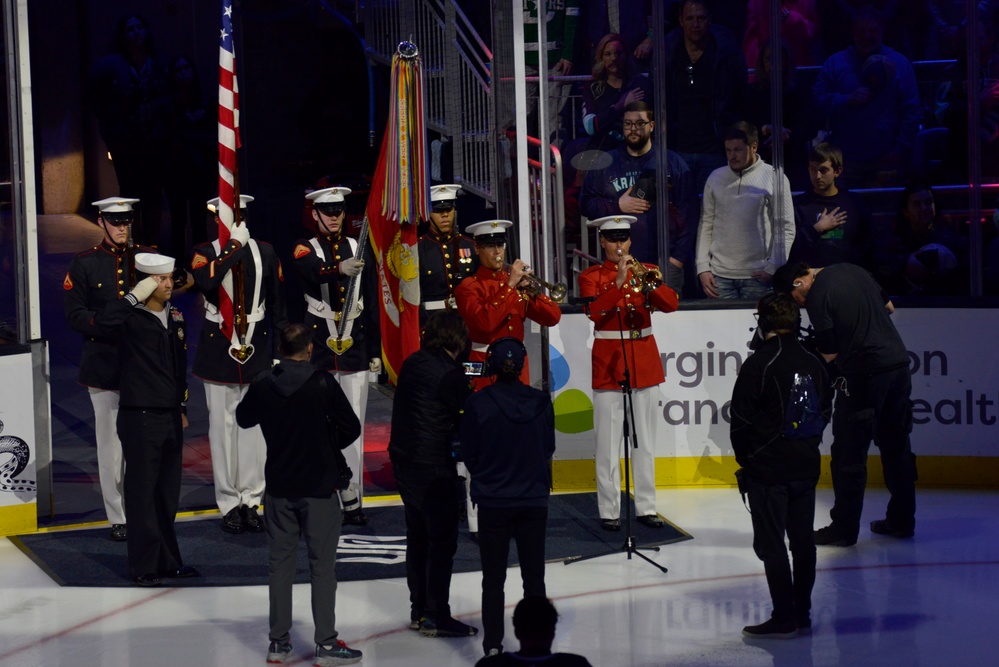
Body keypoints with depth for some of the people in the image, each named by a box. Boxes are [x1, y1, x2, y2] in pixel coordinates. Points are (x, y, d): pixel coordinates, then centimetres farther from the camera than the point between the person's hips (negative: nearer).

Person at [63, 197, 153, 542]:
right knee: (111, 441, 1)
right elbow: (74, 314, -4)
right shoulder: (84, 263, 1)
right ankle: (118, 517, 7)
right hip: (104, 366, -2)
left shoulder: (146, 257, 8)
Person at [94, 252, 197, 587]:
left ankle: (168, 560, 23)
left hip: (171, 416, 7)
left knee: (168, 492, 14)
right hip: (140, 417, -7)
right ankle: (143, 566, 5)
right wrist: (136, 295, -25)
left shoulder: (175, 317, 10)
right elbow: (103, 320, -35)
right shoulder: (132, 319, -11)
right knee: (142, 492, -1)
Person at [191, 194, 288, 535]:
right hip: (217, 348, -2)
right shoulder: (206, 253, 0)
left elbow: (277, 302, 9)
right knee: (222, 426, 1)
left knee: (253, 424, 2)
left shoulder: (265, 252, 6)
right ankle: (229, 504, 7)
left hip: (256, 348, 2)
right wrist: (234, 248, -20)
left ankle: (251, 501, 10)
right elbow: (206, 282, -23)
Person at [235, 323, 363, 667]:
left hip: (279, 487, 3)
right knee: (322, 564, 3)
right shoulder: (323, 383, -14)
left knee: (280, 561, 12)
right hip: (319, 486, -3)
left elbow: (244, 418, 14)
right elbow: (351, 428, -10)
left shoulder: (263, 384, -3)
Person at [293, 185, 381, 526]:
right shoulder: (305, 250, 1)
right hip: (318, 347, -2)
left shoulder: (360, 250, 10)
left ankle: (352, 501, 5)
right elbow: (313, 272, -25)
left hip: (355, 348, 3)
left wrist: (375, 353, 9)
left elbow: (372, 305, 12)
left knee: (353, 427, 2)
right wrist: (340, 269, -46)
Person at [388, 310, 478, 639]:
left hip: (403, 461, 8)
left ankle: (419, 611, 25)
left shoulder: (413, 363, 6)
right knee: (442, 540, 0)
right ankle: (436, 617, 2)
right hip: (434, 467, -8)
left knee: (418, 536, 17)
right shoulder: (451, 374, -17)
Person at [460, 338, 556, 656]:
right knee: (534, 576, 12)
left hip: (493, 502, -2)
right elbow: (548, 450, 5)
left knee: (493, 578, 9)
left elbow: (469, 454, -4)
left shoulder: (478, 403, -13)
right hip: (534, 500, 2)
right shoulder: (541, 402, -7)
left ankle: (493, 644, 11)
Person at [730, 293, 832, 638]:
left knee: (771, 543, -1)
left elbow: (741, 419, -12)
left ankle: (784, 617, -2)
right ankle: (802, 612, 19)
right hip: (806, 466, 6)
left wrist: (744, 458, 2)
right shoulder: (814, 364, 4)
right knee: (802, 539, 13)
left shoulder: (758, 364, -14)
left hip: (767, 468, -6)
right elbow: (825, 412, 12)